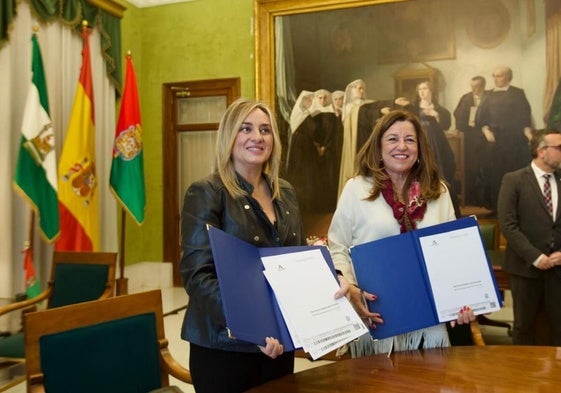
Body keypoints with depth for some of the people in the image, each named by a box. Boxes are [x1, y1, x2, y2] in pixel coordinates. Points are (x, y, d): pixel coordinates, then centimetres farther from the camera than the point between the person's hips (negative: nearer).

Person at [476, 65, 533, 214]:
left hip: (513, 139, -2)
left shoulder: (518, 93, 5)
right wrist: (486, 130, -9)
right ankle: (496, 206, 8)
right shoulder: (490, 95, 11)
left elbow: (524, 116, -1)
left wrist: (528, 132, -16)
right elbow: (480, 117, 7)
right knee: (494, 172, 0)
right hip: (494, 139, 2)